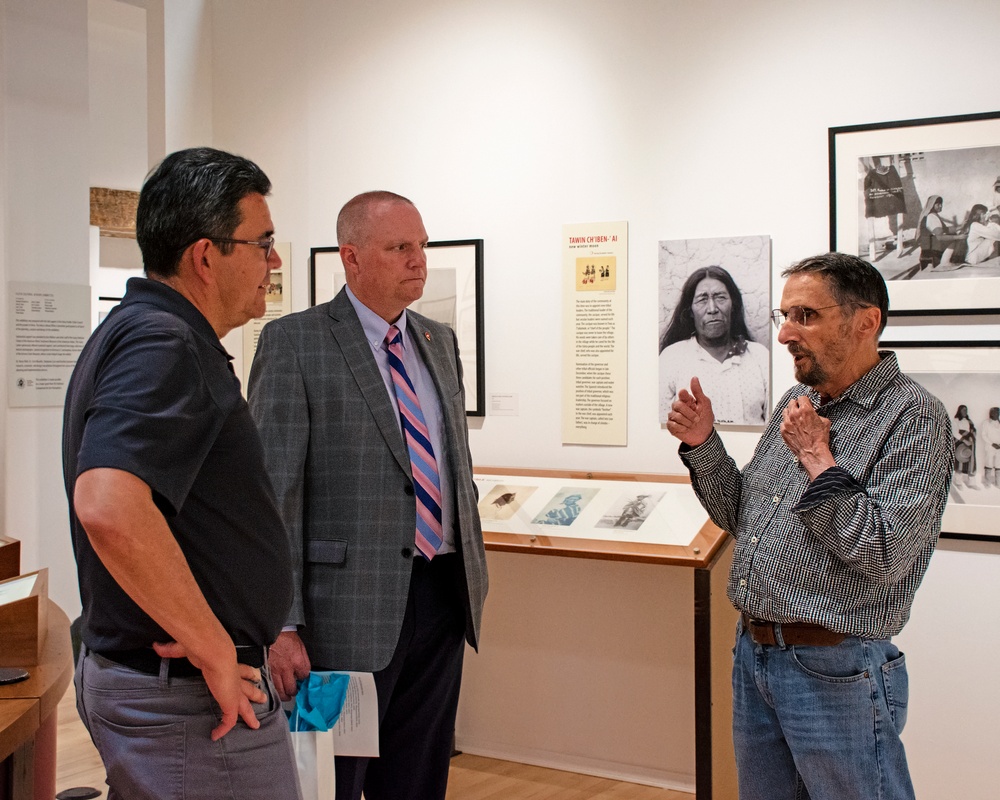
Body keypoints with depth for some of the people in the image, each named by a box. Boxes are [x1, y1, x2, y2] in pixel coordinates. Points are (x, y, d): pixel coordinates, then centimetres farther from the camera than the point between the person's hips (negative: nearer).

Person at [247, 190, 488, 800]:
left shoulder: (440, 342, 12)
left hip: (442, 599, 6)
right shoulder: (295, 343, -8)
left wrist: (473, 563, 15)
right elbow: (275, 491, -13)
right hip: (351, 607, -6)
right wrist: (280, 624, -17)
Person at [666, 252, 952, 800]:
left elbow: (887, 556, -23)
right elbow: (744, 519, 15)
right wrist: (704, 445, 2)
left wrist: (818, 459, -18)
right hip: (752, 652, 8)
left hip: (834, 670, -7)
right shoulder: (798, 403, 10)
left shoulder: (913, 417, -14)